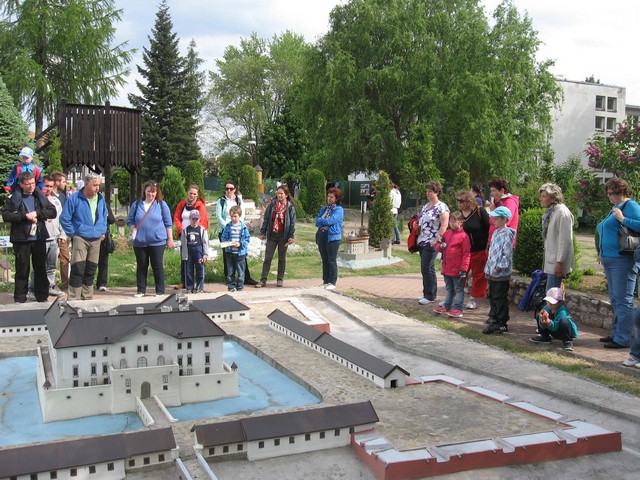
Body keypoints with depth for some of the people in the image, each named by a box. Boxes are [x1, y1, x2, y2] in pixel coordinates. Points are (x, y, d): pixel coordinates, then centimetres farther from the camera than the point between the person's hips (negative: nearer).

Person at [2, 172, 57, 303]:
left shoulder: (40, 197, 8)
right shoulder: (13, 198, 0)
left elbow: (53, 212, 1)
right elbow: (5, 215, -10)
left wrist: (37, 213, -12)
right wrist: (25, 216, -17)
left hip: (39, 239, 3)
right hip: (21, 239, -3)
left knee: (41, 268, 9)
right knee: (22, 269, 3)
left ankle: (42, 297, 20)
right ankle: (20, 299, 11)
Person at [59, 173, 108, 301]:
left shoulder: (101, 198, 8)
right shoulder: (74, 198, -9)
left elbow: (104, 216, 24)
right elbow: (64, 219, -5)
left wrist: (103, 231, 15)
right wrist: (72, 233, -7)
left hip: (96, 239, 5)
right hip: (80, 239, -5)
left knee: (91, 270, 10)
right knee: (78, 270, -11)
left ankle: (87, 297, 20)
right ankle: (74, 299, -6)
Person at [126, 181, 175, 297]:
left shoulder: (162, 205, 2)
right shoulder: (137, 204, 7)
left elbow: (168, 223, 4)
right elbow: (130, 220, 11)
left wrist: (170, 238, 1)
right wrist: (133, 231, -6)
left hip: (157, 241, -2)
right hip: (140, 242, 2)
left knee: (157, 266, 2)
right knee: (141, 266, 8)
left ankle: (160, 291, 11)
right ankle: (141, 290, 18)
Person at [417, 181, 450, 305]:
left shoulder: (441, 206, -10)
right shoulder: (425, 205, 16)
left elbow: (444, 225, -16)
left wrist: (437, 239, -21)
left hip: (431, 243, -8)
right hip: (422, 242, 8)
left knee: (427, 268, -7)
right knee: (427, 269, 13)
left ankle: (430, 296, 2)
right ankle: (427, 294, 20)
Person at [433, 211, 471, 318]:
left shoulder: (463, 236, -13)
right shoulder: (447, 234, 9)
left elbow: (466, 254, -14)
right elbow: (438, 245, 19)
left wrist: (464, 269, -16)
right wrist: (440, 246, -7)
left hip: (457, 269, -7)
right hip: (446, 268, 7)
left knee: (458, 289, 3)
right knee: (449, 288, 19)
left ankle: (458, 308, 8)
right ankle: (446, 306, 29)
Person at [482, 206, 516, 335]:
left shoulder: (507, 234, -13)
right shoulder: (496, 233, 14)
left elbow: (507, 253, -18)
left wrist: (499, 267, -20)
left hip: (501, 273, -9)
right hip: (492, 272, 9)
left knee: (500, 298, -4)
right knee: (492, 296, 16)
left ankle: (502, 323, 1)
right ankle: (493, 318, 28)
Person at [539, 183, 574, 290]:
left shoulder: (562, 212, -15)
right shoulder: (550, 212, 14)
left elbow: (565, 240, -19)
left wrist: (559, 262, -21)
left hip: (557, 262, -9)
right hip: (550, 261, 9)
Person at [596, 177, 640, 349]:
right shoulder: (615, 208, 19)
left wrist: (623, 219, -23)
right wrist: (602, 253, 20)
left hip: (622, 260, -10)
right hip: (610, 260, 10)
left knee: (623, 300, -7)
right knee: (615, 299, 16)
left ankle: (623, 339, -4)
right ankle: (617, 333, 25)